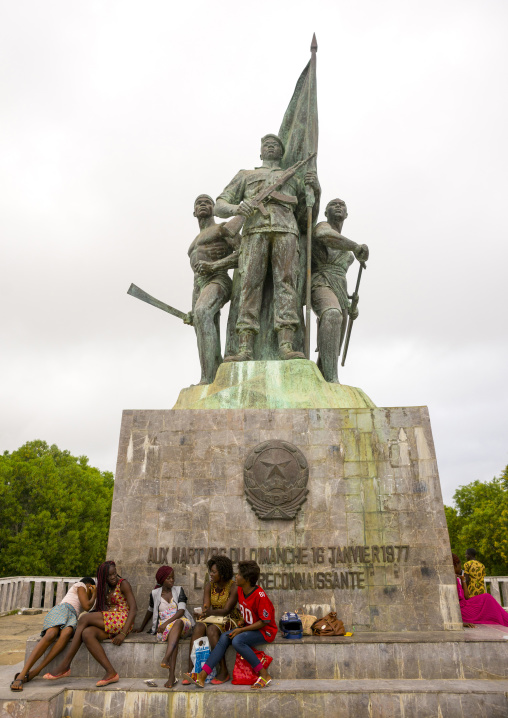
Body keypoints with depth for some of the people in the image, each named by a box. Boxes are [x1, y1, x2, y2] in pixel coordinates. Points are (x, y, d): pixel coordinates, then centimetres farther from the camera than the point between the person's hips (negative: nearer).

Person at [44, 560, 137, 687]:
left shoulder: (123, 584, -1)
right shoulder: (105, 588, 21)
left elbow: (133, 609, -9)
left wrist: (123, 634, -17)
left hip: (123, 620, -7)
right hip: (108, 625, 7)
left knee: (84, 618, -20)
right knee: (87, 634, -26)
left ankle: (65, 666, -17)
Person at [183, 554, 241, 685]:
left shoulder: (234, 588, -14)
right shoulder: (209, 586, 2)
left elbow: (226, 610, -20)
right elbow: (206, 608, -4)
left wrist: (211, 612, -36)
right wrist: (206, 612, -28)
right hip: (213, 619, 5)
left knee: (212, 630, -33)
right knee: (198, 627, -26)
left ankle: (224, 671, -24)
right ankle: (191, 671, -27)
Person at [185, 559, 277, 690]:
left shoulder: (259, 595, -25)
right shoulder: (240, 590, 0)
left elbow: (265, 621, -21)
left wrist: (241, 630, -20)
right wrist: (240, 624, 1)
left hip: (265, 631, -8)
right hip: (249, 627, 8)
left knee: (237, 640, -30)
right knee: (225, 637, -13)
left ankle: (264, 675, -19)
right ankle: (202, 676, -16)